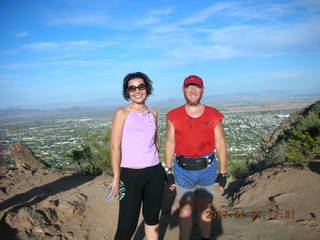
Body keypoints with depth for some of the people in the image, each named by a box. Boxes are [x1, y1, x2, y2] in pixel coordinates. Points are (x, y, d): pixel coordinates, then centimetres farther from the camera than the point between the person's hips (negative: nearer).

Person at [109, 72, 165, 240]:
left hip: (155, 173, 5)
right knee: (127, 226, -1)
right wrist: (116, 177, -11)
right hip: (131, 175, -4)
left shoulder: (153, 113, 8)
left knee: (152, 219, 15)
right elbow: (115, 147, -8)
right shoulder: (122, 113, -6)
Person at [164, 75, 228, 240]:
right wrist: (169, 172, 0)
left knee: (205, 209, 14)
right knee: (186, 209, 8)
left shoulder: (213, 115, 0)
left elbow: (220, 144, 2)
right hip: (183, 170, -1)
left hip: (207, 169, 1)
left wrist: (223, 173, 1)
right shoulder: (174, 116, -1)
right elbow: (170, 144, 1)